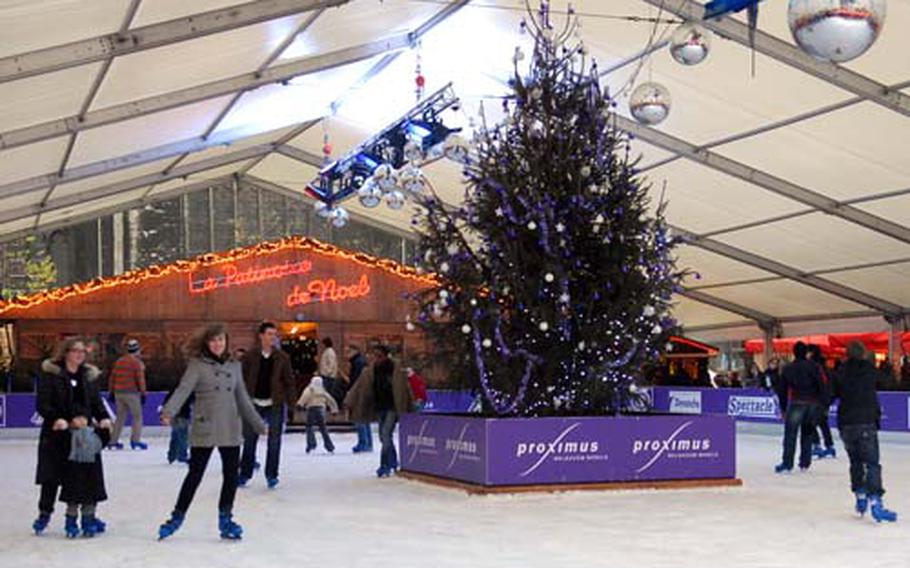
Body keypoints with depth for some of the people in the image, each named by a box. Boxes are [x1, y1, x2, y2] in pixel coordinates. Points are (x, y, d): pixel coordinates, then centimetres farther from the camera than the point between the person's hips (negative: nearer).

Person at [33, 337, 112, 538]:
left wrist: (104, 418, -9)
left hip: (84, 432, 3)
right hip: (56, 433, -3)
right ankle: (44, 514, 27)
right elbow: (43, 404, -10)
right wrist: (57, 419, -26)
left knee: (89, 475, -2)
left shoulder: (89, 375, 8)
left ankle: (89, 516, 9)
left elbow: (96, 402, 10)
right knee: (52, 476, 8)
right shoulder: (50, 374, -5)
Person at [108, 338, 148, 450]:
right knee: (137, 416, 1)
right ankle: (135, 440, -8)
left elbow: (113, 377, 14)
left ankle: (113, 441, 14)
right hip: (131, 393, -6)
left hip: (118, 393, 6)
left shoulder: (119, 361, 12)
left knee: (120, 417, 14)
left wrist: (112, 392, 20)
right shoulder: (137, 362, -7)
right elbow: (140, 379, -11)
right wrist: (143, 393, -7)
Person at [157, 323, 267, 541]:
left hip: (230, 431, 4)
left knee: (231, 474, 8)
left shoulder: (234, 366, 10)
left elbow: (243, 399, 16)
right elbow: (183, 389, -17)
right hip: (204, 430, -4)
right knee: (195, 474, 3)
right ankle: (177, 516, 17)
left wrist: (259, 425, 20)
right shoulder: (197, 365, -4)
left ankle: (225, 518, 23)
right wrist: (168, 412, -34)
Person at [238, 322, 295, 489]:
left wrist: (291, 403, -5)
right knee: (249, 439, 7)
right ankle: (245, 473, 18)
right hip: (254, 403, 0)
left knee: (274, 440, 4)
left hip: (275, 404, 0)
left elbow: (289, 381, 0)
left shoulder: (282, 357, -1)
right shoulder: (250, 356, -1)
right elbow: (243, 379, 1)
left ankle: (272, 474, 15)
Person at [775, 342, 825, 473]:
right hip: (812, 403, 2)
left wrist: (783, 409, 16)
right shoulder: (813, 366, 3)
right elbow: (821, 386, -3)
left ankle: (787, 464, -7)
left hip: (797, 403, -2)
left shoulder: (787, 369, 6)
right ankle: (805, 463, 16)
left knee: (790, 434, -1)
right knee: (807, 433, 14)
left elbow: (782, 390, 9)